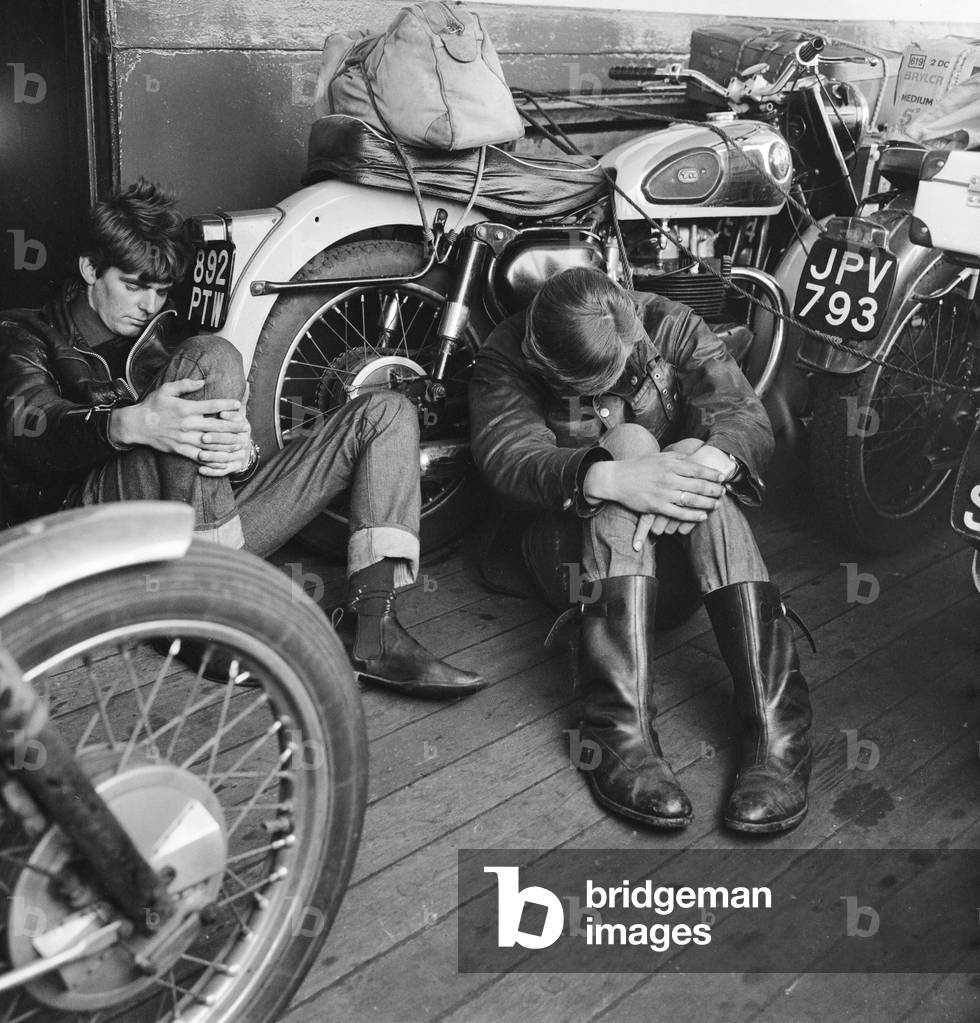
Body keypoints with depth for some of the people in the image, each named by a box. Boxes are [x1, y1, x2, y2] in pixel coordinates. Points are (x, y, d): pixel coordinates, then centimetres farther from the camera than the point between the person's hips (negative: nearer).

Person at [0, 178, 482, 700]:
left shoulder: (157, 345, 31)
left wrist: (240, 452, -14)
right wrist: (130, 424, -33)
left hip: (210, 527, 6)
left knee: (385, 413, 0)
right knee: (212, 357, -27)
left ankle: (370, 625, -22)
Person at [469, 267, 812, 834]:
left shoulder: (671, 327, -4)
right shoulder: (505, 358, -9)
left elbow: (750, 419, -15)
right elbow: (507, 455, -26)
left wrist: (707, 461, -39)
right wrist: (612, 478, -44)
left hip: (681, 553, 2)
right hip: (574, 539, -2)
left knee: (689, 458, -30)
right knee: (628, 441, -31)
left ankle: (774, 732, -40)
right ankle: (622, 734, -44)